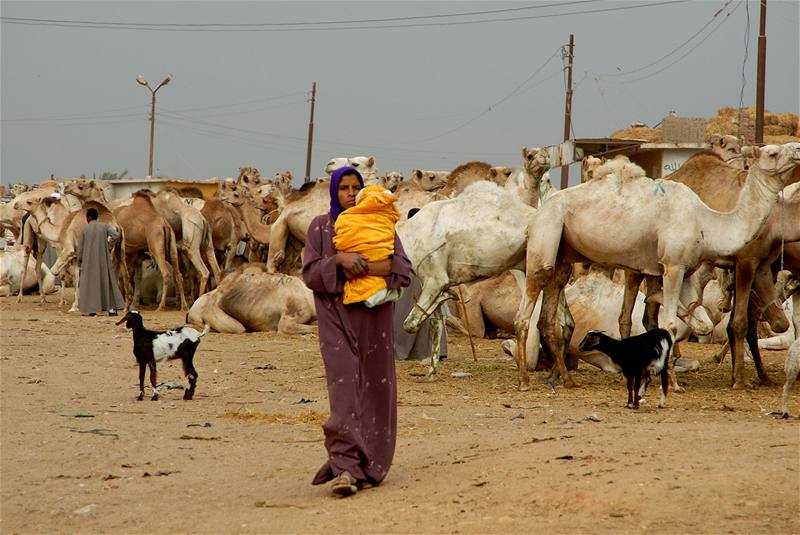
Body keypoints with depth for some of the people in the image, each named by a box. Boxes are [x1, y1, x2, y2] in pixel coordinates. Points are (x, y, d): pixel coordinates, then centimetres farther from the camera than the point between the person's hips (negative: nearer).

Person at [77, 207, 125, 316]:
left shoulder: (84, 229, -3)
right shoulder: (104, 226, 0)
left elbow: (80, 247, -1)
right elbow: (116, 235, -13)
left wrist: (79, 261, 12)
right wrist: (109, 244, 4)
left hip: (89, 261, -2)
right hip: (103, 260, 2)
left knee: (89, 283, 6)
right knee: (106, 281, 8)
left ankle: (91, 309, 2)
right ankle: (111, 308, 3)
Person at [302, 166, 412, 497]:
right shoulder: (320, 227, 8)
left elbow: (404, 269, -1)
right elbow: (310, 273, 0)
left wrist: (364, 268, -16)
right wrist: (339, 259, -17)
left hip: (374, 318, 2)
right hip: (337, 319, -2)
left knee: (374, 389, 0)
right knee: (344, 385, -14)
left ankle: (370, 466, 11)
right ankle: (345, 468, -23)